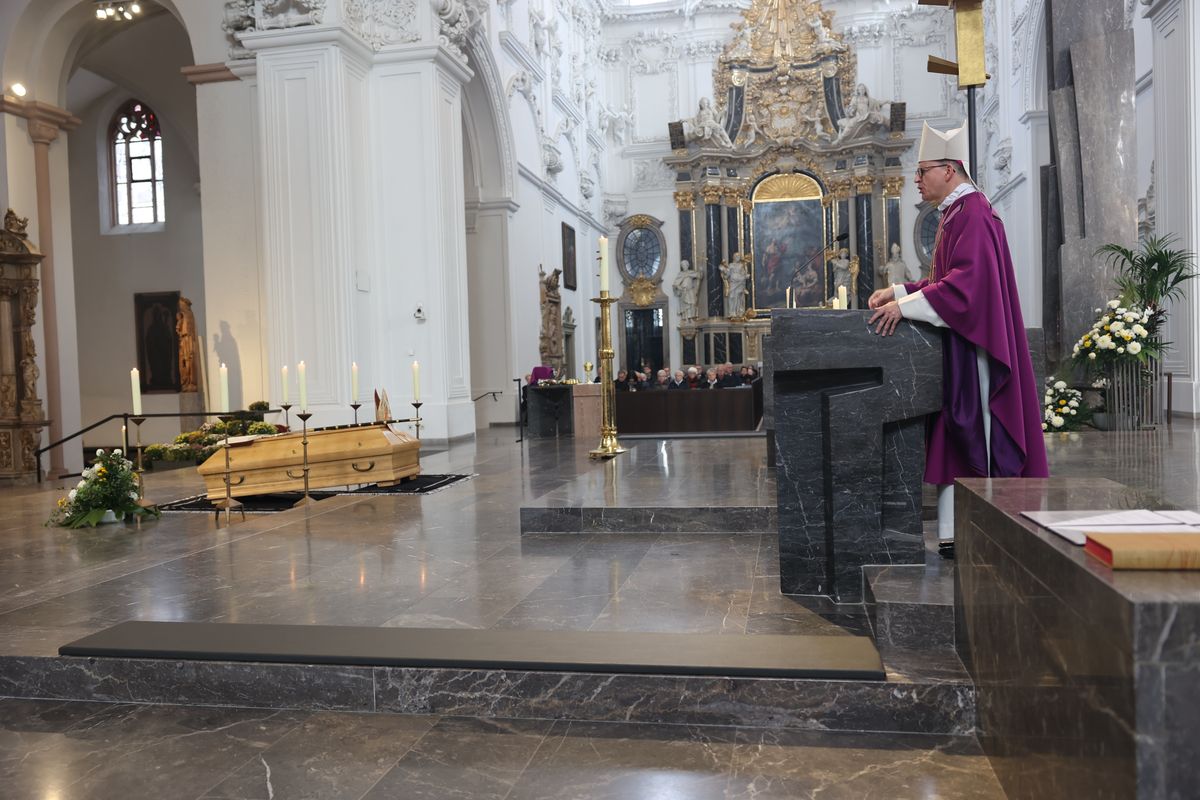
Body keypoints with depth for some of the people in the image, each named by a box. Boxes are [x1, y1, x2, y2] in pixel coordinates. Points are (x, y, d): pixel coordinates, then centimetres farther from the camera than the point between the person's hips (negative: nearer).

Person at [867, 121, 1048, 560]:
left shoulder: (972, 213, -13)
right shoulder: (956, 213, 19)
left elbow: (966, 282, -23)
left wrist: (905, 306, -24)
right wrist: (898, 292, 11)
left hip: (972, 349, -10)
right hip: (956, 348, 10)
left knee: (976, 437, -5)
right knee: (956, 438, 9)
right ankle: (955, 533, 13)